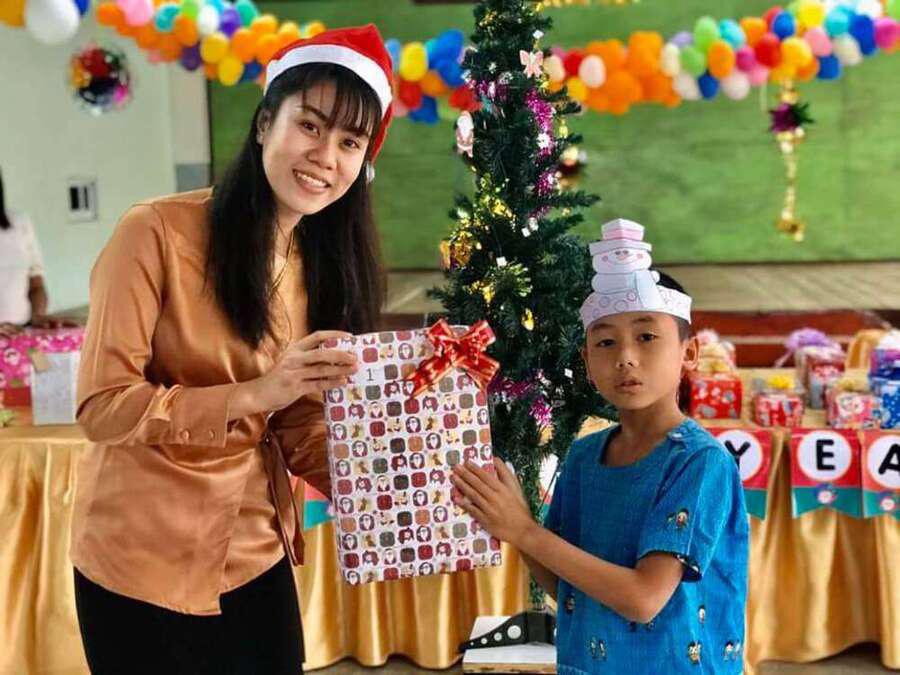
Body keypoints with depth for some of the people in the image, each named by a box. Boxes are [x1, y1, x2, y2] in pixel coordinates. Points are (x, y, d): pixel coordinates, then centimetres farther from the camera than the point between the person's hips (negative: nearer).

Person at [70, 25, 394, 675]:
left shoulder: (323, 265, 4)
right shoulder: (157, 231, -16)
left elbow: (300, 433, 3)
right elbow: (101, 406, -19)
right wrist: (254, 392, -29)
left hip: (257, 559, 6)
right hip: (139, 564, -5)